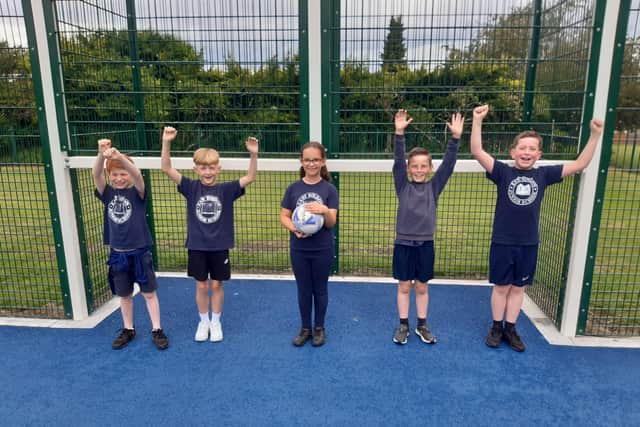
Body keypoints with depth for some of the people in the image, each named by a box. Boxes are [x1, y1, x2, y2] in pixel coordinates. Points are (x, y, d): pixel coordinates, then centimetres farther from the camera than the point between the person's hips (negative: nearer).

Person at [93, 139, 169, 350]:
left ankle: (157, 330, 18)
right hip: (117, 253, 3)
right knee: (124, 294, 16)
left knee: (149, 293, 6)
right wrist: (101, 155, -39)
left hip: (139, 252, -3)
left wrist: (120, 157, -47)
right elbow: (96, 175, -18)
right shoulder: (107, 193, 0)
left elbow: (137, 175, -28)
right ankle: (128, 329, 32)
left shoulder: (137, 192, -7)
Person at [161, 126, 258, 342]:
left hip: (219, 247, 0)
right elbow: (166, 169, -15)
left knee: (216, 285, 11)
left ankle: (216, 322, 30)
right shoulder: (191, 188, -6)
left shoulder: (226, 189, -8)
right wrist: (166, 142, -28)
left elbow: (250, 177, -18)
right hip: (196, 246, 1)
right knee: (201, 286, 12)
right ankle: (203, 321, 32)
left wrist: (253, 154, -34)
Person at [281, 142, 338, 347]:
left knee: (320, 289, 13)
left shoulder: (329, 189, -6)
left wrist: (325, 211, -31)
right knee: (303, 290, 14)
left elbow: (331, 223, -10)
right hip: (299, 249, 2)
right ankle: (305, 328, 32)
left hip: (322, 250, -1)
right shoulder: (293, 188, -1)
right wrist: (294, 229, -20)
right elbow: (284, 216, 0)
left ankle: (319, 328, 31)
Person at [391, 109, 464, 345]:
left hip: (425, 244, 1)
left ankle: (422, 325, 28)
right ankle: (403, 325, 24)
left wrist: (455, 137, -19)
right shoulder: (403, 186, -3)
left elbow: (448, 163, -8)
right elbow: (397, 161, -14)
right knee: (404, 286, 10)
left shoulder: (434, 186, 1)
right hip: (403, 243, -1)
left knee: (422, 287, 13)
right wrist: (399, 133, -26)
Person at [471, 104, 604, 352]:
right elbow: (477, 152, -21)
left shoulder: (543, 175, 0)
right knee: (501, 287, 10)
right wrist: (477, 121, -30)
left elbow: (580, 164, 4)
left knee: (518, 288, 14)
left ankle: (510, 329, 30)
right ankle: (496, 328, 27)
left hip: (529, 244, 3)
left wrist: (595, 135, -4)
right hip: (502, 242, -3)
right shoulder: (503, 172, -9)